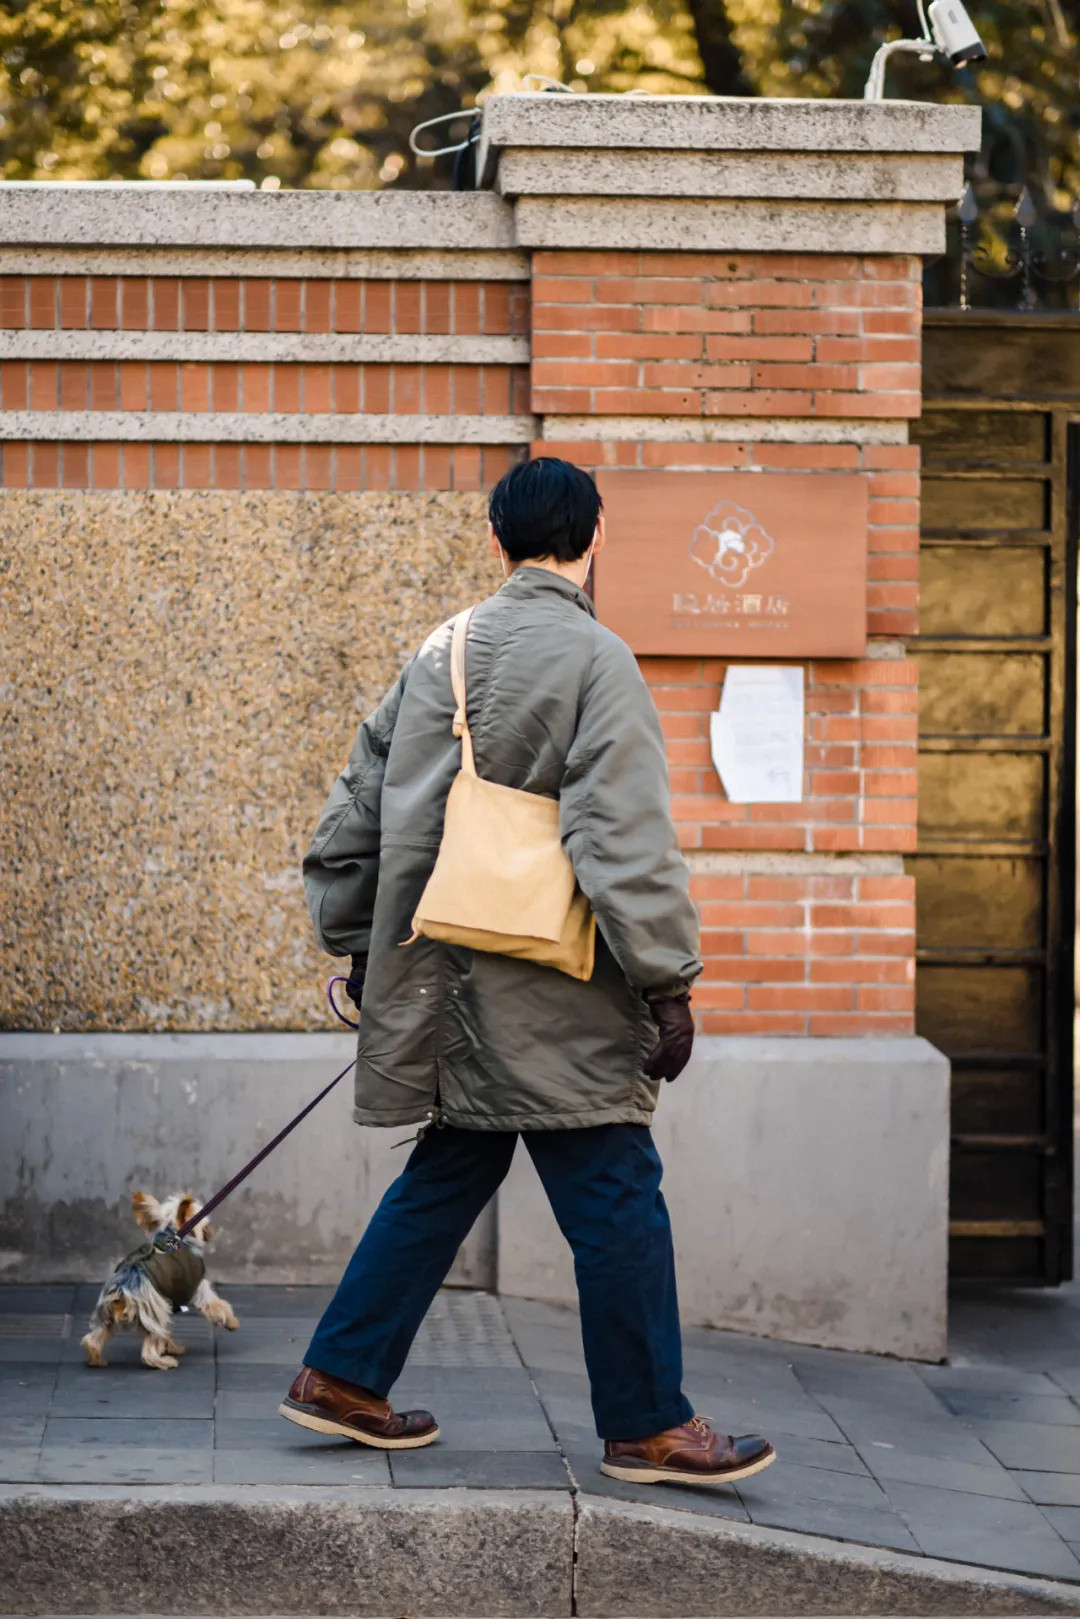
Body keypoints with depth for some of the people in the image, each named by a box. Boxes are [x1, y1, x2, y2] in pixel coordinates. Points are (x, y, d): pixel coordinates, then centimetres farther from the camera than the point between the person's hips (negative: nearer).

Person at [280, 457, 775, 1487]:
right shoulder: (595, 660, -11)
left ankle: (341, 1378, 21)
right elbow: (625, 839, -18)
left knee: (445, 1179, 18)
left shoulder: (439, 654, 9)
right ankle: (648, 1426, 6)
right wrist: (669, 984, -15)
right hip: (551, 997, -7)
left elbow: (356, 809, 15)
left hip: (446, 987, 7)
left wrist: (355, 948, 24)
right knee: (616, 1201, 0)